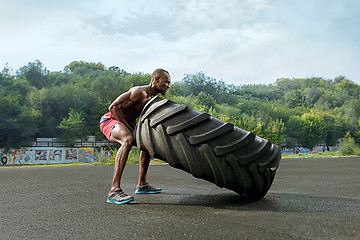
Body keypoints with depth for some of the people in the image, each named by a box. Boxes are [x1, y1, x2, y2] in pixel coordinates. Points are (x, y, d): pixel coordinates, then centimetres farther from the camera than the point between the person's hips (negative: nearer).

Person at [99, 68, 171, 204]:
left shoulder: (153, 97, 11)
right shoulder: (139, 92, -20)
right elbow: (113, 107, -24)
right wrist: (129, 128, -22)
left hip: (124, 123, 10)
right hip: (109, 120, -10)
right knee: (128, 140, -37)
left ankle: (142, 185, 23)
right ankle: (114, 191, -41)